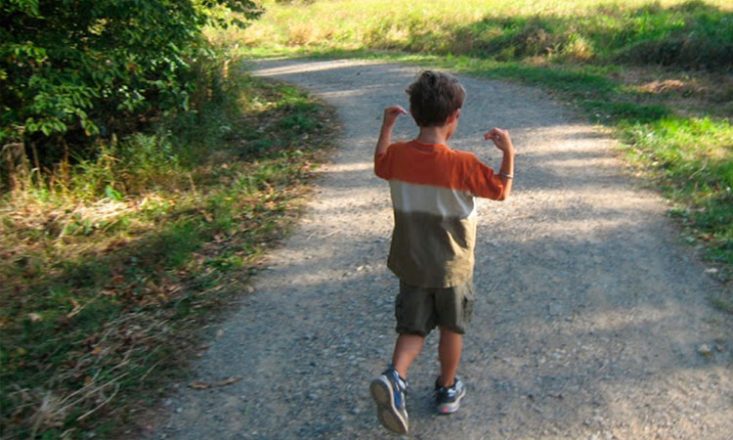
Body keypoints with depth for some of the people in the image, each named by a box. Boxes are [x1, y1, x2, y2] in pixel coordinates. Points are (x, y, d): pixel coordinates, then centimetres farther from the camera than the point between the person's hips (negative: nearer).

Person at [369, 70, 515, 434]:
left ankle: (394, 377, -12)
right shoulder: (462, 164, -22)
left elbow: (379, 165, 13)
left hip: (410, 264, 3)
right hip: (452, 267, -3)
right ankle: (447, 390, 35)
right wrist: (508, 152, -5)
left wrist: (386, 127, 17)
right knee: (451, 328, 18)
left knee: (413, 328, 14)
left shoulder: (397, 156, -11)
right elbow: (502, 192, -9)